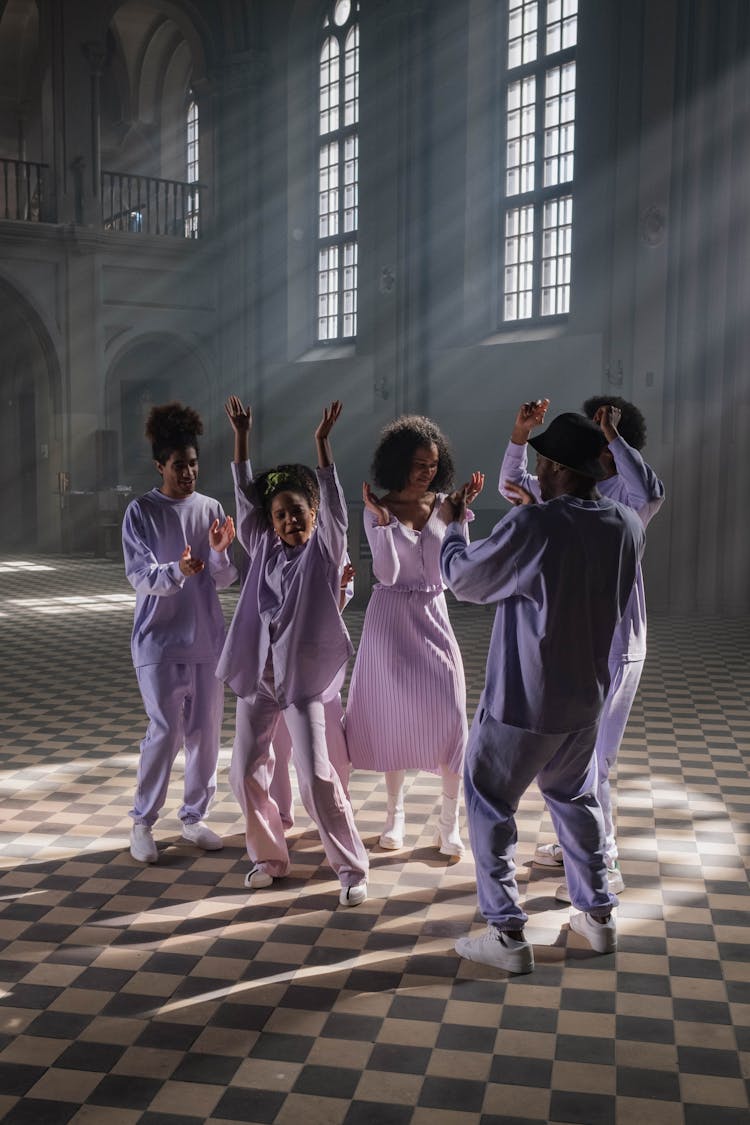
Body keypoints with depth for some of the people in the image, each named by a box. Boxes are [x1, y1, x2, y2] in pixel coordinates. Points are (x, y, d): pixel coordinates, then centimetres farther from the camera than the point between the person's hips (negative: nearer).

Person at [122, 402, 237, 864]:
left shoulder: (211, 509, 5)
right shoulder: (141, 512, -4)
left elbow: (224, 580, 3)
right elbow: (140, 578, -12)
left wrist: (219, 551, -17)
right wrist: (178, 570, -31)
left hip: (207, 639, 4)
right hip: (160, 640, -4)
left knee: (206, 731, 8)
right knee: (166, 731, -7)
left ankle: (195, 816, 23)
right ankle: (143, 822, 11)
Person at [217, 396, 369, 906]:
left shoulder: (326, 549, -2)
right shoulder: (262, 546, 7)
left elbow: (333, 499, -13)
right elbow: (245, 494, 5)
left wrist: (323, 442, -21)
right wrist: (242, 435, -1)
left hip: (305, 677, -5)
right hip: (258, 674, 5)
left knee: (317, 777, -7)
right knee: (246, 773, 8)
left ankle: (352, 868, 7)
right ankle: (270, 856, 27)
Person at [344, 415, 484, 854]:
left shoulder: (443, 505, 1)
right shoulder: (379, 510, -4)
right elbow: (386, 574, -12)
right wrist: (382, 522, -22)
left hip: (433, 615, 1)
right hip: (391, 619, -1)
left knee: (447, 713, -7)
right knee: (392, 714, 7)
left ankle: (450, 821, 3)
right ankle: (396, 813, 23)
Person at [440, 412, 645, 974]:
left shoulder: (534, 525, -24)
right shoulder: (628, 526, -5)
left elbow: (464, 580, -10)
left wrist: (454, 526, 9)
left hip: (522, 701, -6)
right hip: (584, 697, 6)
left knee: (489, 804, 9)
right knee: (575, 798, 25)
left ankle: (508, 934, 12)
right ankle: (599, 914, 34)